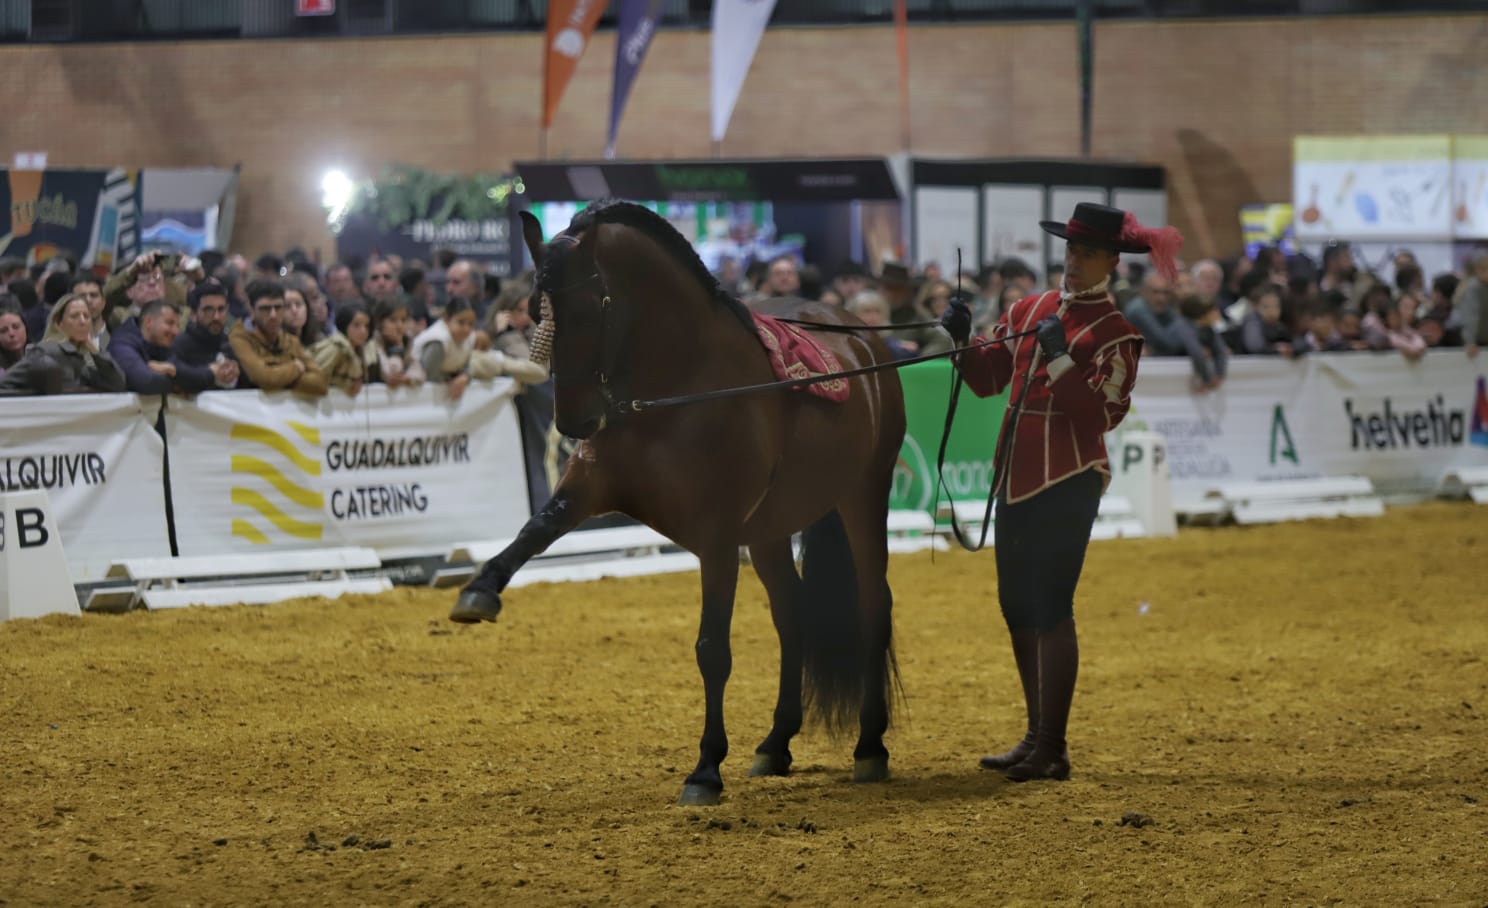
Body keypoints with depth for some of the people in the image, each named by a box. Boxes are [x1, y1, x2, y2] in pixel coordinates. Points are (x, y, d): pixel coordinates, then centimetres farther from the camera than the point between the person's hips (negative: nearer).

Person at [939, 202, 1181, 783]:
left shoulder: (1115, 334, -6)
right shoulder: (1028, 312, 13)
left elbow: (1104, 413, -17)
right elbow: (987, 379, 17)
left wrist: (1059, 358, -24)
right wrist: (962, 342, -1)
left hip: (1068, 483, -7)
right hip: (1016, 475, 7)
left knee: (1050, 610, -9)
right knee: (1016, 608, 12)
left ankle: (1053, 749, -4)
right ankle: (1036, 737, 22)